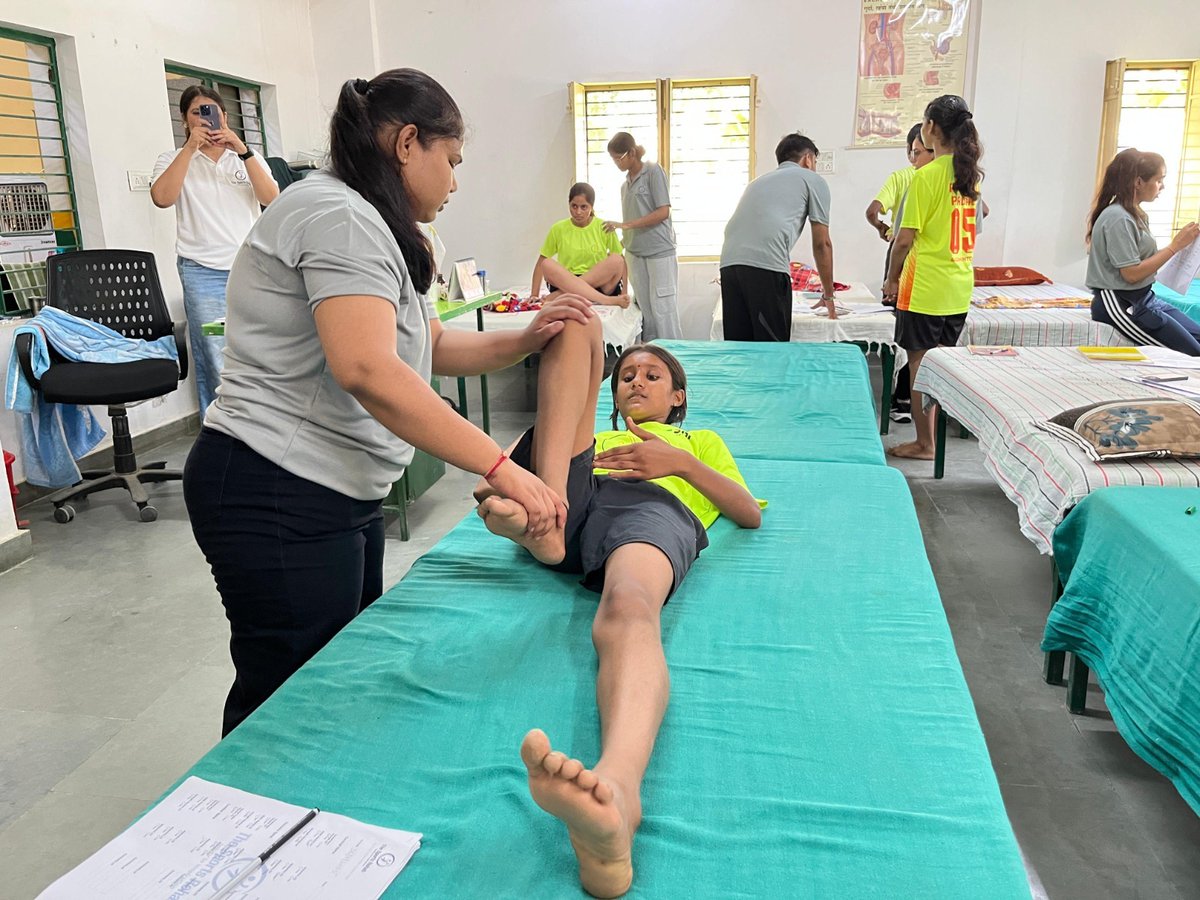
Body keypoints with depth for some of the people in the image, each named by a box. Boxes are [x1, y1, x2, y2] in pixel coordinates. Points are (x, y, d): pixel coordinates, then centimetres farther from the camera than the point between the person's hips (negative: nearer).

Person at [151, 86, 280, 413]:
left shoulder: (247, 157, 14)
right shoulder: (175, 159, 9)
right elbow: (162, 198, -11)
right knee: (217, 364, -5)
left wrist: (242, 150, -12)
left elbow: (271, 197, -3)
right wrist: (190, 147, -11)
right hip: (204, 274, -2)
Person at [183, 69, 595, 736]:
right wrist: (502, 469, -31)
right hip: (278, 498, -10)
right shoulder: (337, 214, -17)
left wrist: (524, 341, 0)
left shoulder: (368, 228, 17)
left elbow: (432, 347, 17)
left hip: (341, 493, 11)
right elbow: (368, 370, -31)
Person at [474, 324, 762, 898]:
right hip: (574, 492, 2)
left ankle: (617, 790, -70)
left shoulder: (700, 440, 40)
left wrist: (681, 462, 7)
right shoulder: (596, 438, 43)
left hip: (655, 508, -2)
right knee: (576, 322, -8)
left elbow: (751, 513, 23)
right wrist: (504, 501, -1)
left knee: (627, 611, -40)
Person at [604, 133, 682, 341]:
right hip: (635, 252, 6)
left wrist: (625, 225, -15)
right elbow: (630, 220, 15)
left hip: (659, 251, -6)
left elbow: (663, 212, -10)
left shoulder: (653, 171, -3)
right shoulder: (625, 184, 15)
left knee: (663, 308, -7)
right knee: (645, 310, 3)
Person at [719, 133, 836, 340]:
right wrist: (828, 294, 29)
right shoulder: (813, 180, 18)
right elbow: (821, 244, 18)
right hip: (767, 265, -6)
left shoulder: (760, 181, 36)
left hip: (729, 262, 6)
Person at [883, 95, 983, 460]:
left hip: (926, 286, -7)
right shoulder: (971, 173, 8)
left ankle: (924, 443, 9)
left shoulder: (926, 176, -14)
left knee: (921, 364, 2)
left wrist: (892, 278, -1)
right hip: (960, 285, 7)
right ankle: (935, 432, 25)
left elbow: (906, 239, -13)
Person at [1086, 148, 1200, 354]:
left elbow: (1145, 259, 9)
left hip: (1145, 298, 10)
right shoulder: (1117, 218, -16)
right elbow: (1132, 273, -18)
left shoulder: (1136, 215, 13)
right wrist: (1175, 246, -14)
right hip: (1120, 305, -10)